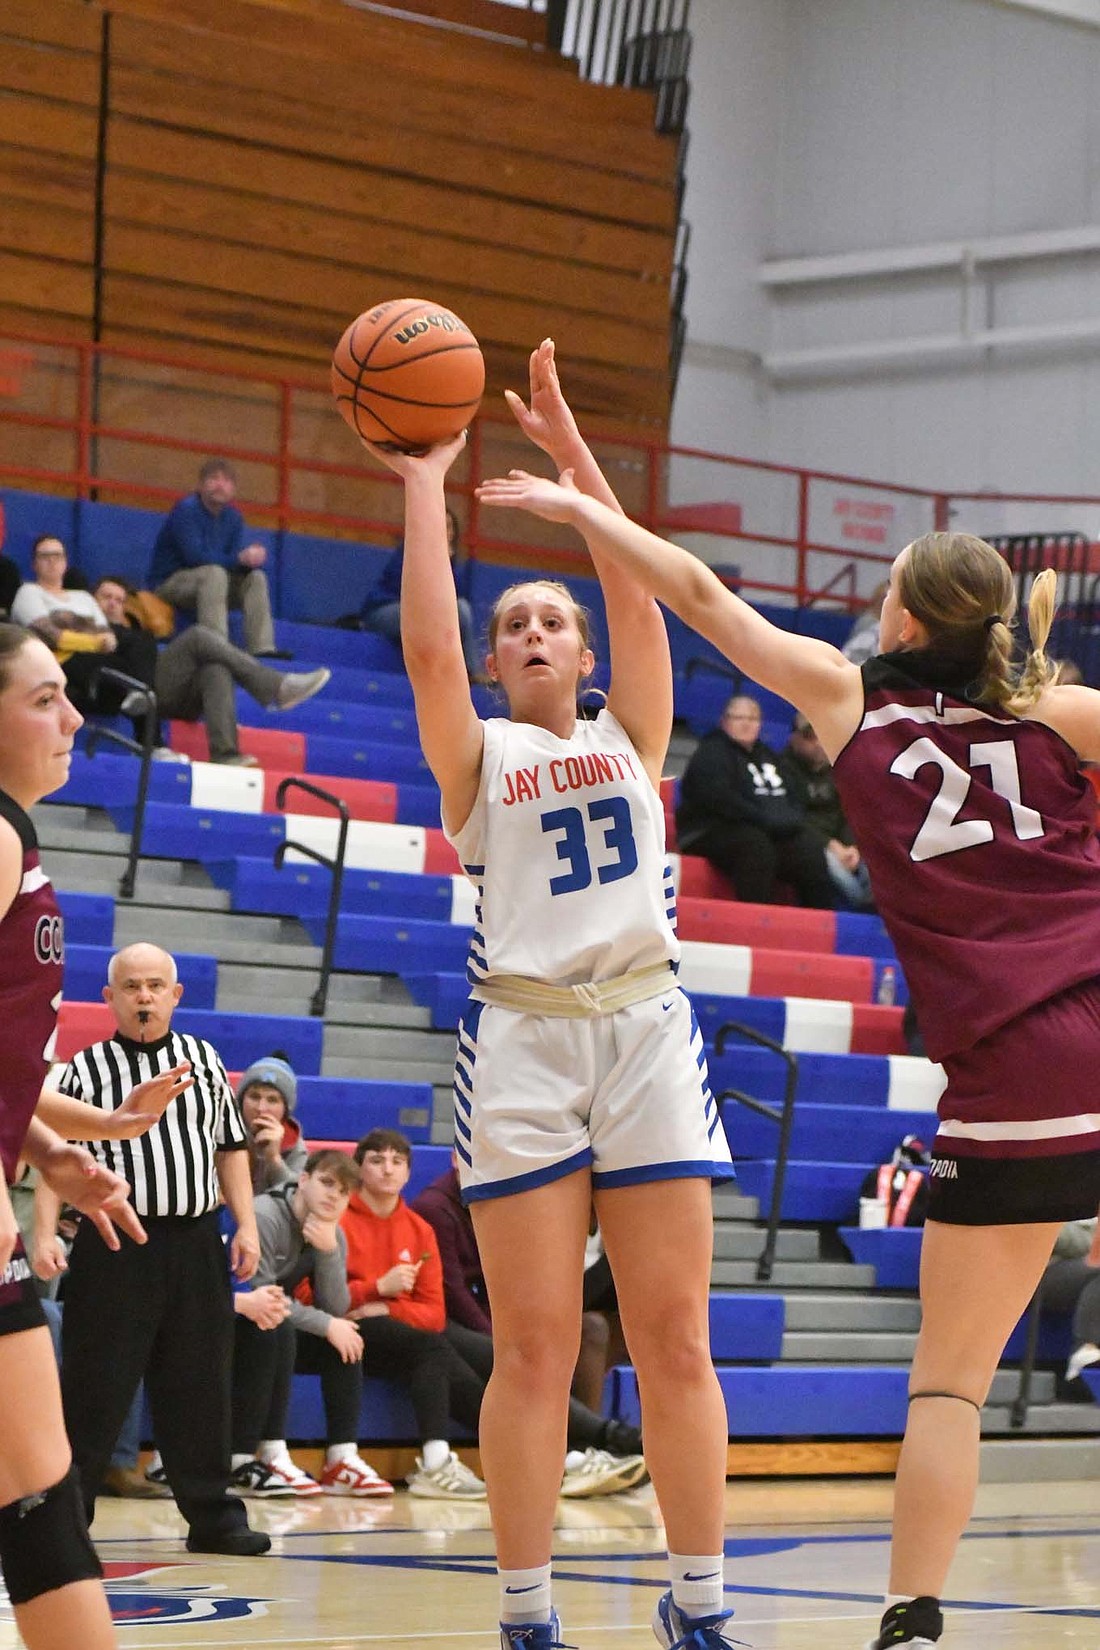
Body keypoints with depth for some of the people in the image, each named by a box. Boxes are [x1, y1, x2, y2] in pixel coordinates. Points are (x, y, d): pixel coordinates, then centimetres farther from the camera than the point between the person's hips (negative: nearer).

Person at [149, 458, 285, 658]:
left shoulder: (233, 517, 6)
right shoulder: (186, 510, -15)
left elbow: (237, 559, -2)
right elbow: (195, 556, -24)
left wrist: (251, 560, -26)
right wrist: (240, 559, -26)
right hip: (169, 582, -7)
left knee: (256, 577, -10)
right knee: (214, 573, -33)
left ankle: (262, 647, -21)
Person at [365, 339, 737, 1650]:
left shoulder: (629, 738, 16)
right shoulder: (479, 758, 11)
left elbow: (641, 596, 2)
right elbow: (426, 646, -6)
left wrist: (571, 451, -2)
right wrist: (424, 484, -2)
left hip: (645, 1026, 2)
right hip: (523, 1036, -2)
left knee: (675, 1336, -1)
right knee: (534, 1347, -4)